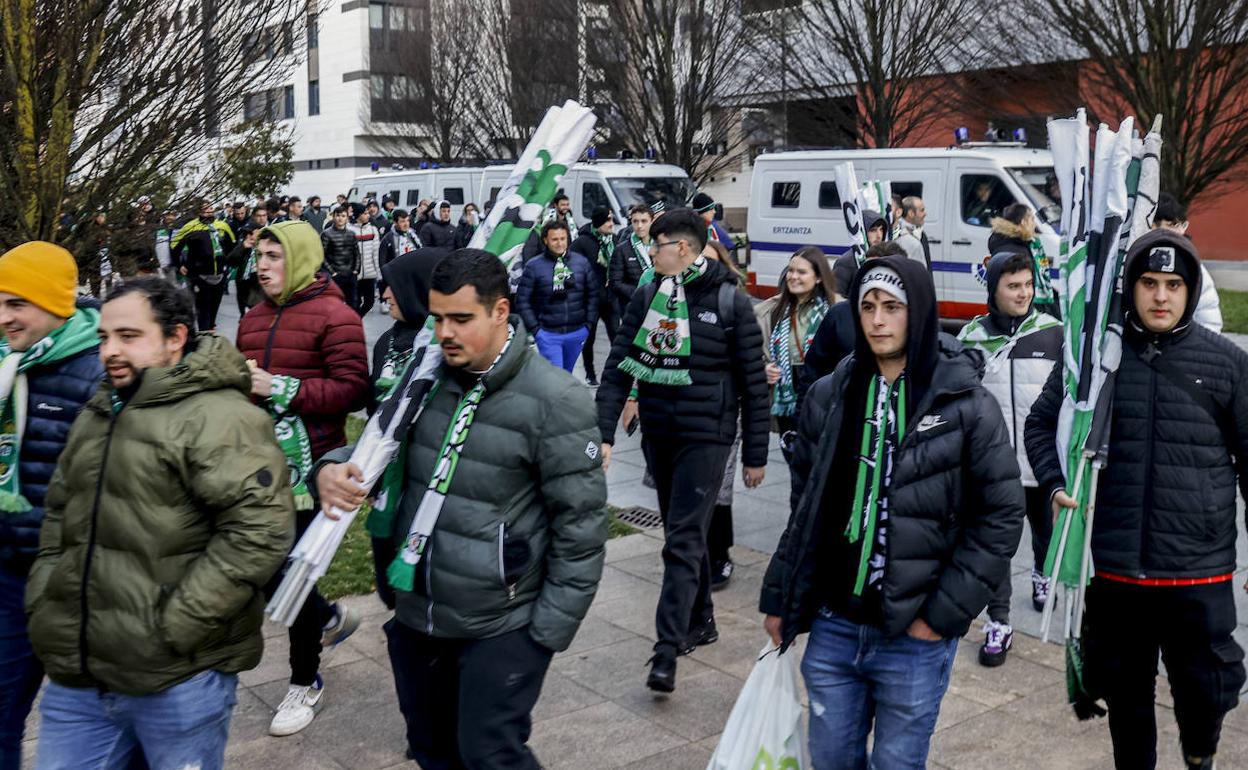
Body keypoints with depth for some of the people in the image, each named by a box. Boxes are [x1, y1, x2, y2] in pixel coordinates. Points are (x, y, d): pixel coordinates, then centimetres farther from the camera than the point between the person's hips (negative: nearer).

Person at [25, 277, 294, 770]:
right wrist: (44, 601, 11)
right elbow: (60, 514, 26)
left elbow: (259, 530, -23)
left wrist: (174, 628, -21)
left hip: (179, 679, -7)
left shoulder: (219, 417, -14)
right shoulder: (95, 417, 15)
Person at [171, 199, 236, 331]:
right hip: (200, 275, -5)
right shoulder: (192, 227, -8)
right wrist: (179, 265, 1)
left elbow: (231, 244, 24)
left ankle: (211, 328, 31)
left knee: (214, 306, 15)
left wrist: (227, 261, 20)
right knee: (203, 307, -6)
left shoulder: (222, 225, 5)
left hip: (220, 275, 5)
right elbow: (174, 245, 1)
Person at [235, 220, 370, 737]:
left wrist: (280, 389, -21)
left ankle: (305, 681, 24)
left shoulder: (334, 316, -11)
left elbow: (353, 390, -18)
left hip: (308, 464, -7)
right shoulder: (253, 319, 12)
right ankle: (329, 618, 41)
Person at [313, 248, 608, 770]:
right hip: (415, 613, 6)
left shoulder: (553, 401, -15)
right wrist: (334, 469, -10)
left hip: (501, 626, -6)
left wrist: (550, 629, -11)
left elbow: (580, 525, -12)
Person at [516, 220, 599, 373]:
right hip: (548, 334, -3)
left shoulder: (581, 262, 3)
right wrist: (534, 328, -7)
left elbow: (592, 294, 8)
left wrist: (589, 324, 3)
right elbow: (522, 300, -3)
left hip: (577, 332, 3)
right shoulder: (534, 266, -6)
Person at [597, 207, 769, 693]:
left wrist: (755, 455, -3)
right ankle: (701, 621, 34)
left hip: (705, 438, -5)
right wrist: (603, 432, -9)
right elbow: (619, 366, 2)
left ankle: (667, 651, -8)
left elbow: (753, 383, -4)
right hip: (657, 435, 5)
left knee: (683, 541, -9)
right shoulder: (647, 298, 5)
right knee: (683, 533, 17)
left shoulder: (730, 303, -7)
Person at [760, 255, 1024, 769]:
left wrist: (945, 611, -10)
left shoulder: (966, 404, -8)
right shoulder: (829, 396, 2)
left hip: (914, 635, -3)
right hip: (833, 626, 3)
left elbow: (1001, 516, -6)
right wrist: (778, 597, 9)